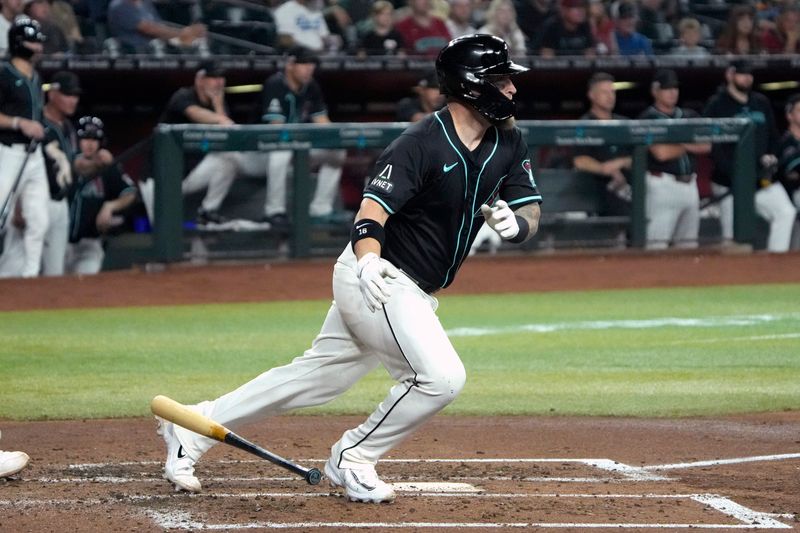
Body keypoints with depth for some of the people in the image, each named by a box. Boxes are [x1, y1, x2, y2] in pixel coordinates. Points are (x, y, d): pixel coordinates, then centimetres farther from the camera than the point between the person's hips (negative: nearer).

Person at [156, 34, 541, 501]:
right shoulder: (422, 143, -21)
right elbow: (372, 210, -28)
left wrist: (514, 223, -22)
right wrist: (368, 260, -48)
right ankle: (353, 459, 0)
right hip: (380, 280, -8)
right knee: (441, 375, -21)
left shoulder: (508, 143, 2)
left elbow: (531, 215, 3)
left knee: (318, 377, 12)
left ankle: (192, 430, 20)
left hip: (413, 293, 8)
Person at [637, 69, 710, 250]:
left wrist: (680, 144, -10)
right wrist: (689, 145, 2)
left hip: (689, 185, 7)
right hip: (662, 185, -6)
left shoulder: (689, 116, 15)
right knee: (657, 244, -13)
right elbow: (661, 153, -13)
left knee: (689, 245, 7)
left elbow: (706, 146, 5)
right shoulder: (648, 119, -3)